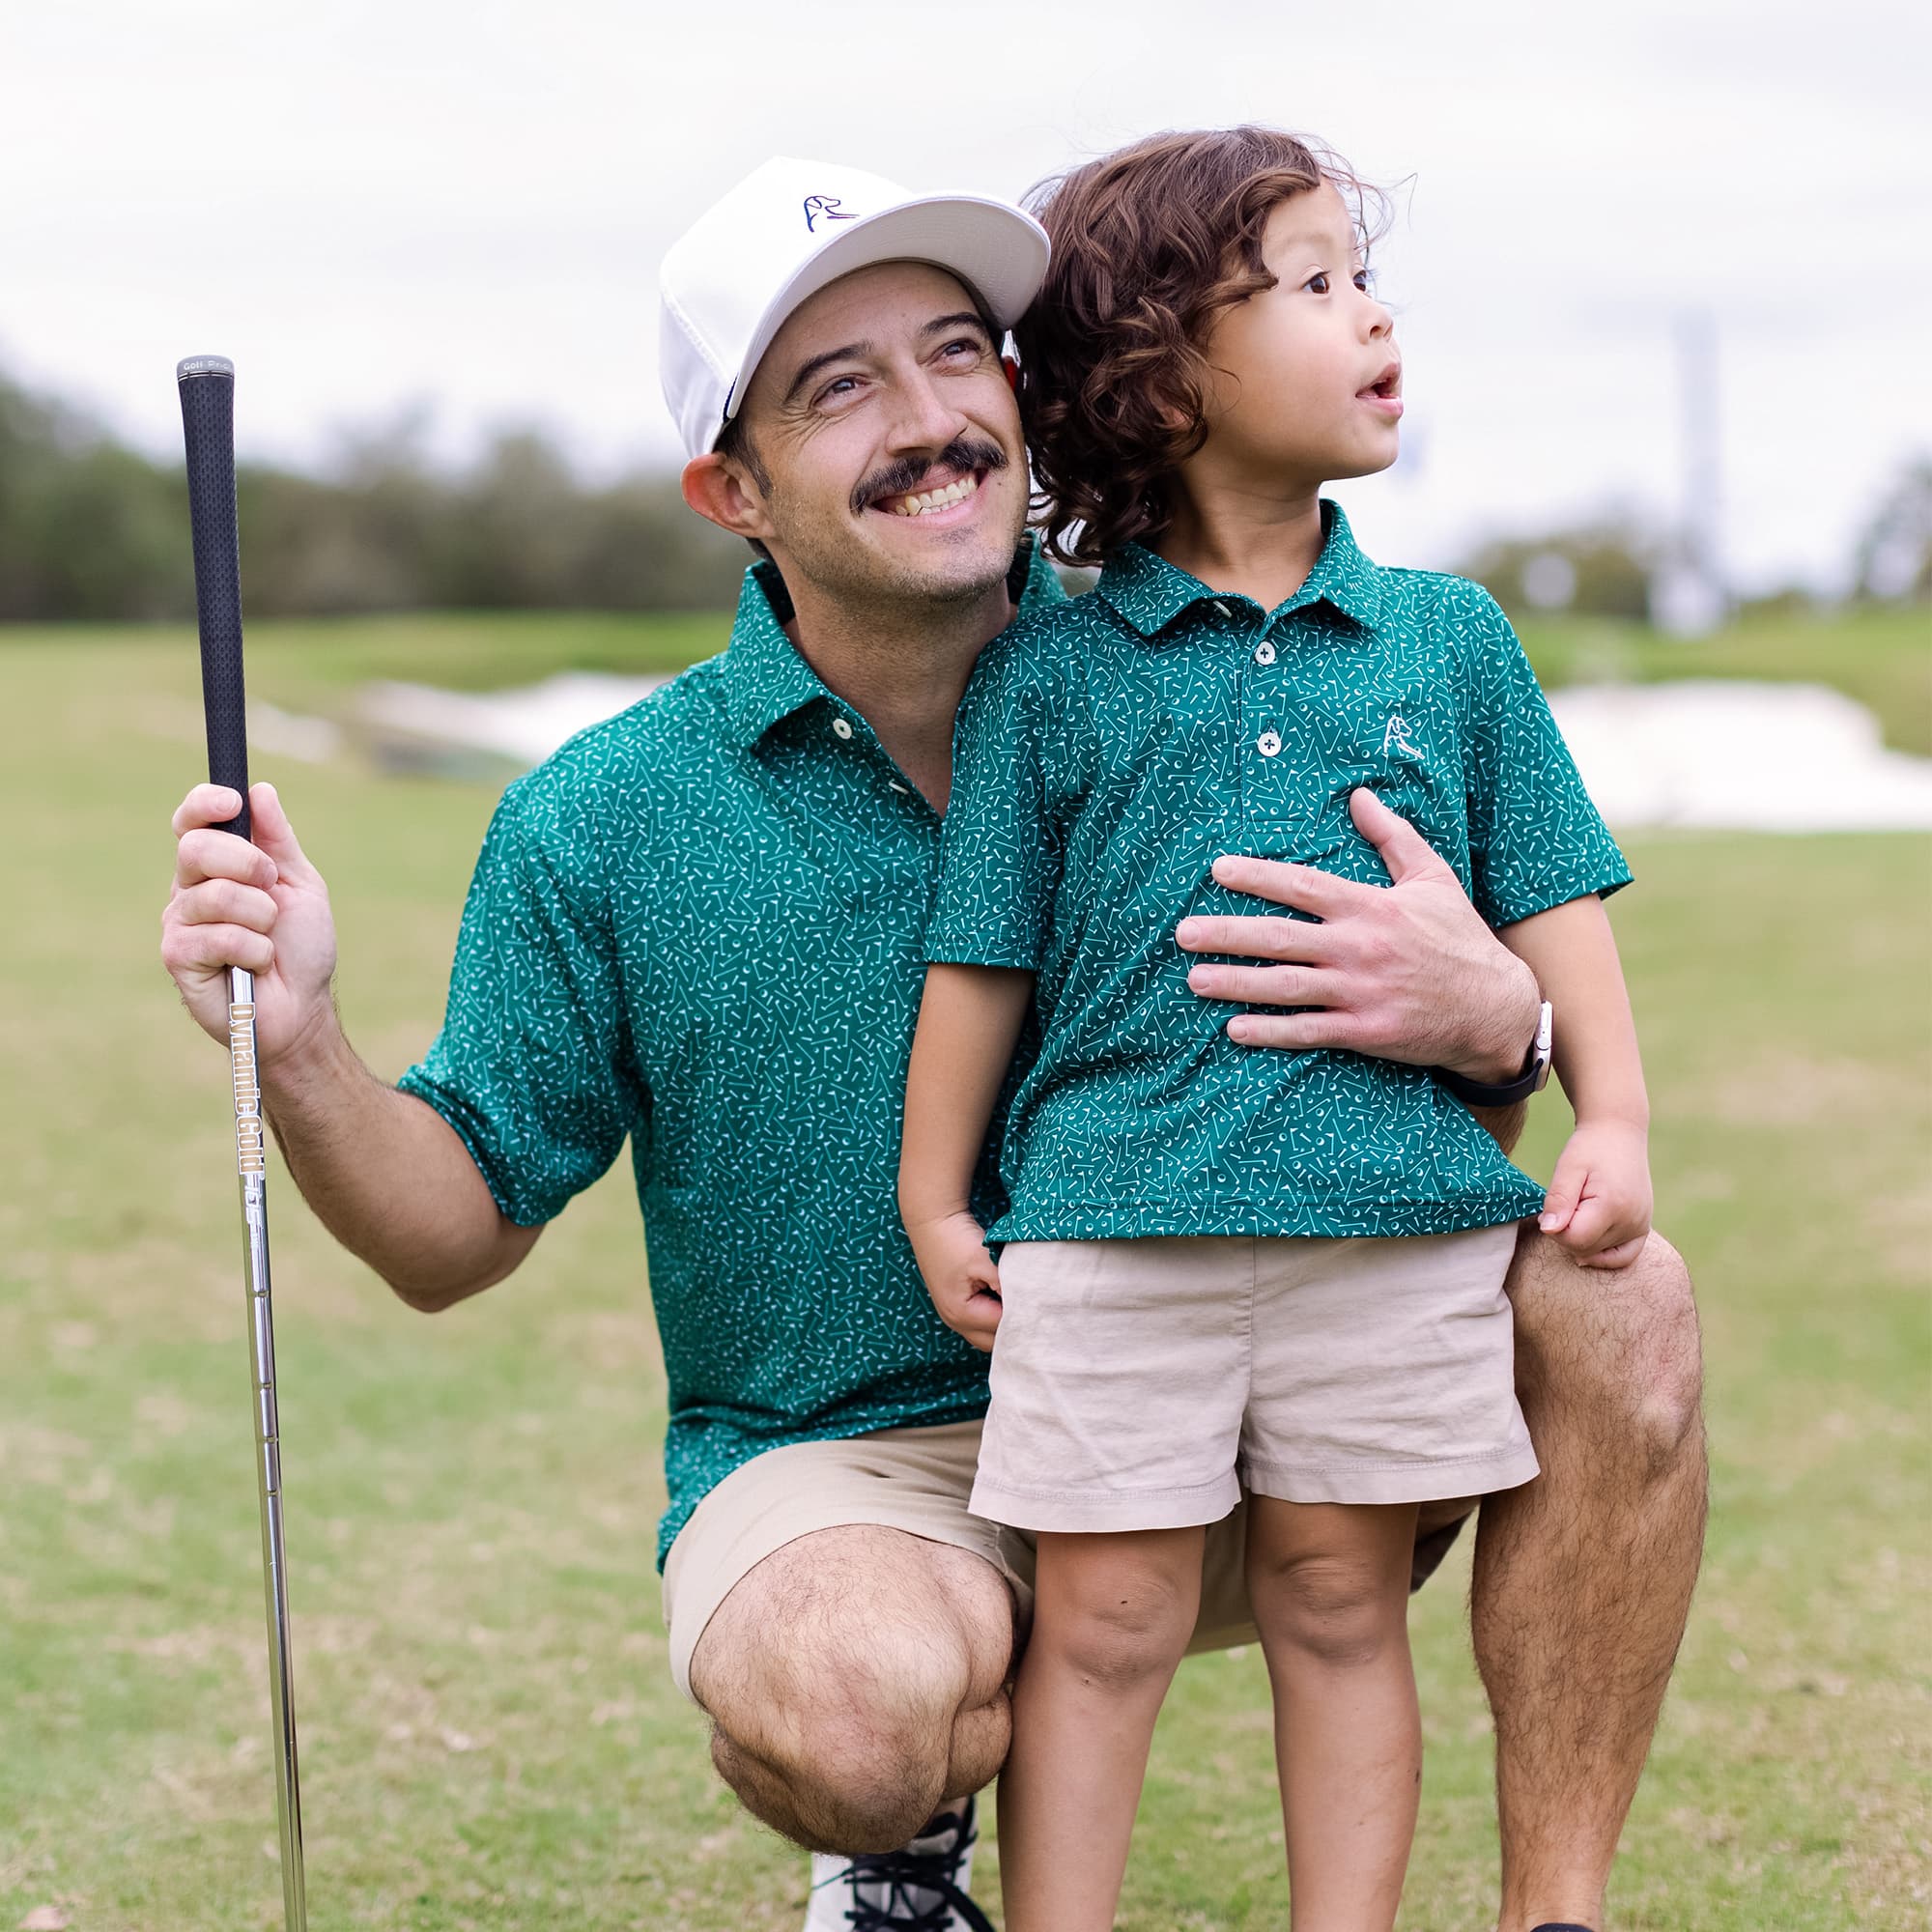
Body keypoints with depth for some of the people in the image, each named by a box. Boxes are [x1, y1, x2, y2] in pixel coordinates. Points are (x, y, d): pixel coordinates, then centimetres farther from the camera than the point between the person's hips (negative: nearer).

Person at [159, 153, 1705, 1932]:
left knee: (1609, 1307, -20)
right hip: (840, 1464, -2)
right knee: (844, 1708, -37)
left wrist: (1494, 1020, -24)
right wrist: (303, 1055, -21)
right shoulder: (604, 823, -6)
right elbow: (460, 1231, 0)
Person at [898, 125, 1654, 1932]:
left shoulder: (1449, 636, 9)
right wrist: (933, 1201, 7)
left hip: (1392, 1209, 2)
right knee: (1104, 1618, 2)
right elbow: (982, 960, 5)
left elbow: (1550, 900, 12)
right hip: (1114, 1218, -2)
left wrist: (1611, 1118, 4)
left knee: (1339, 1600, 10)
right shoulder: (1047, 672, 1)